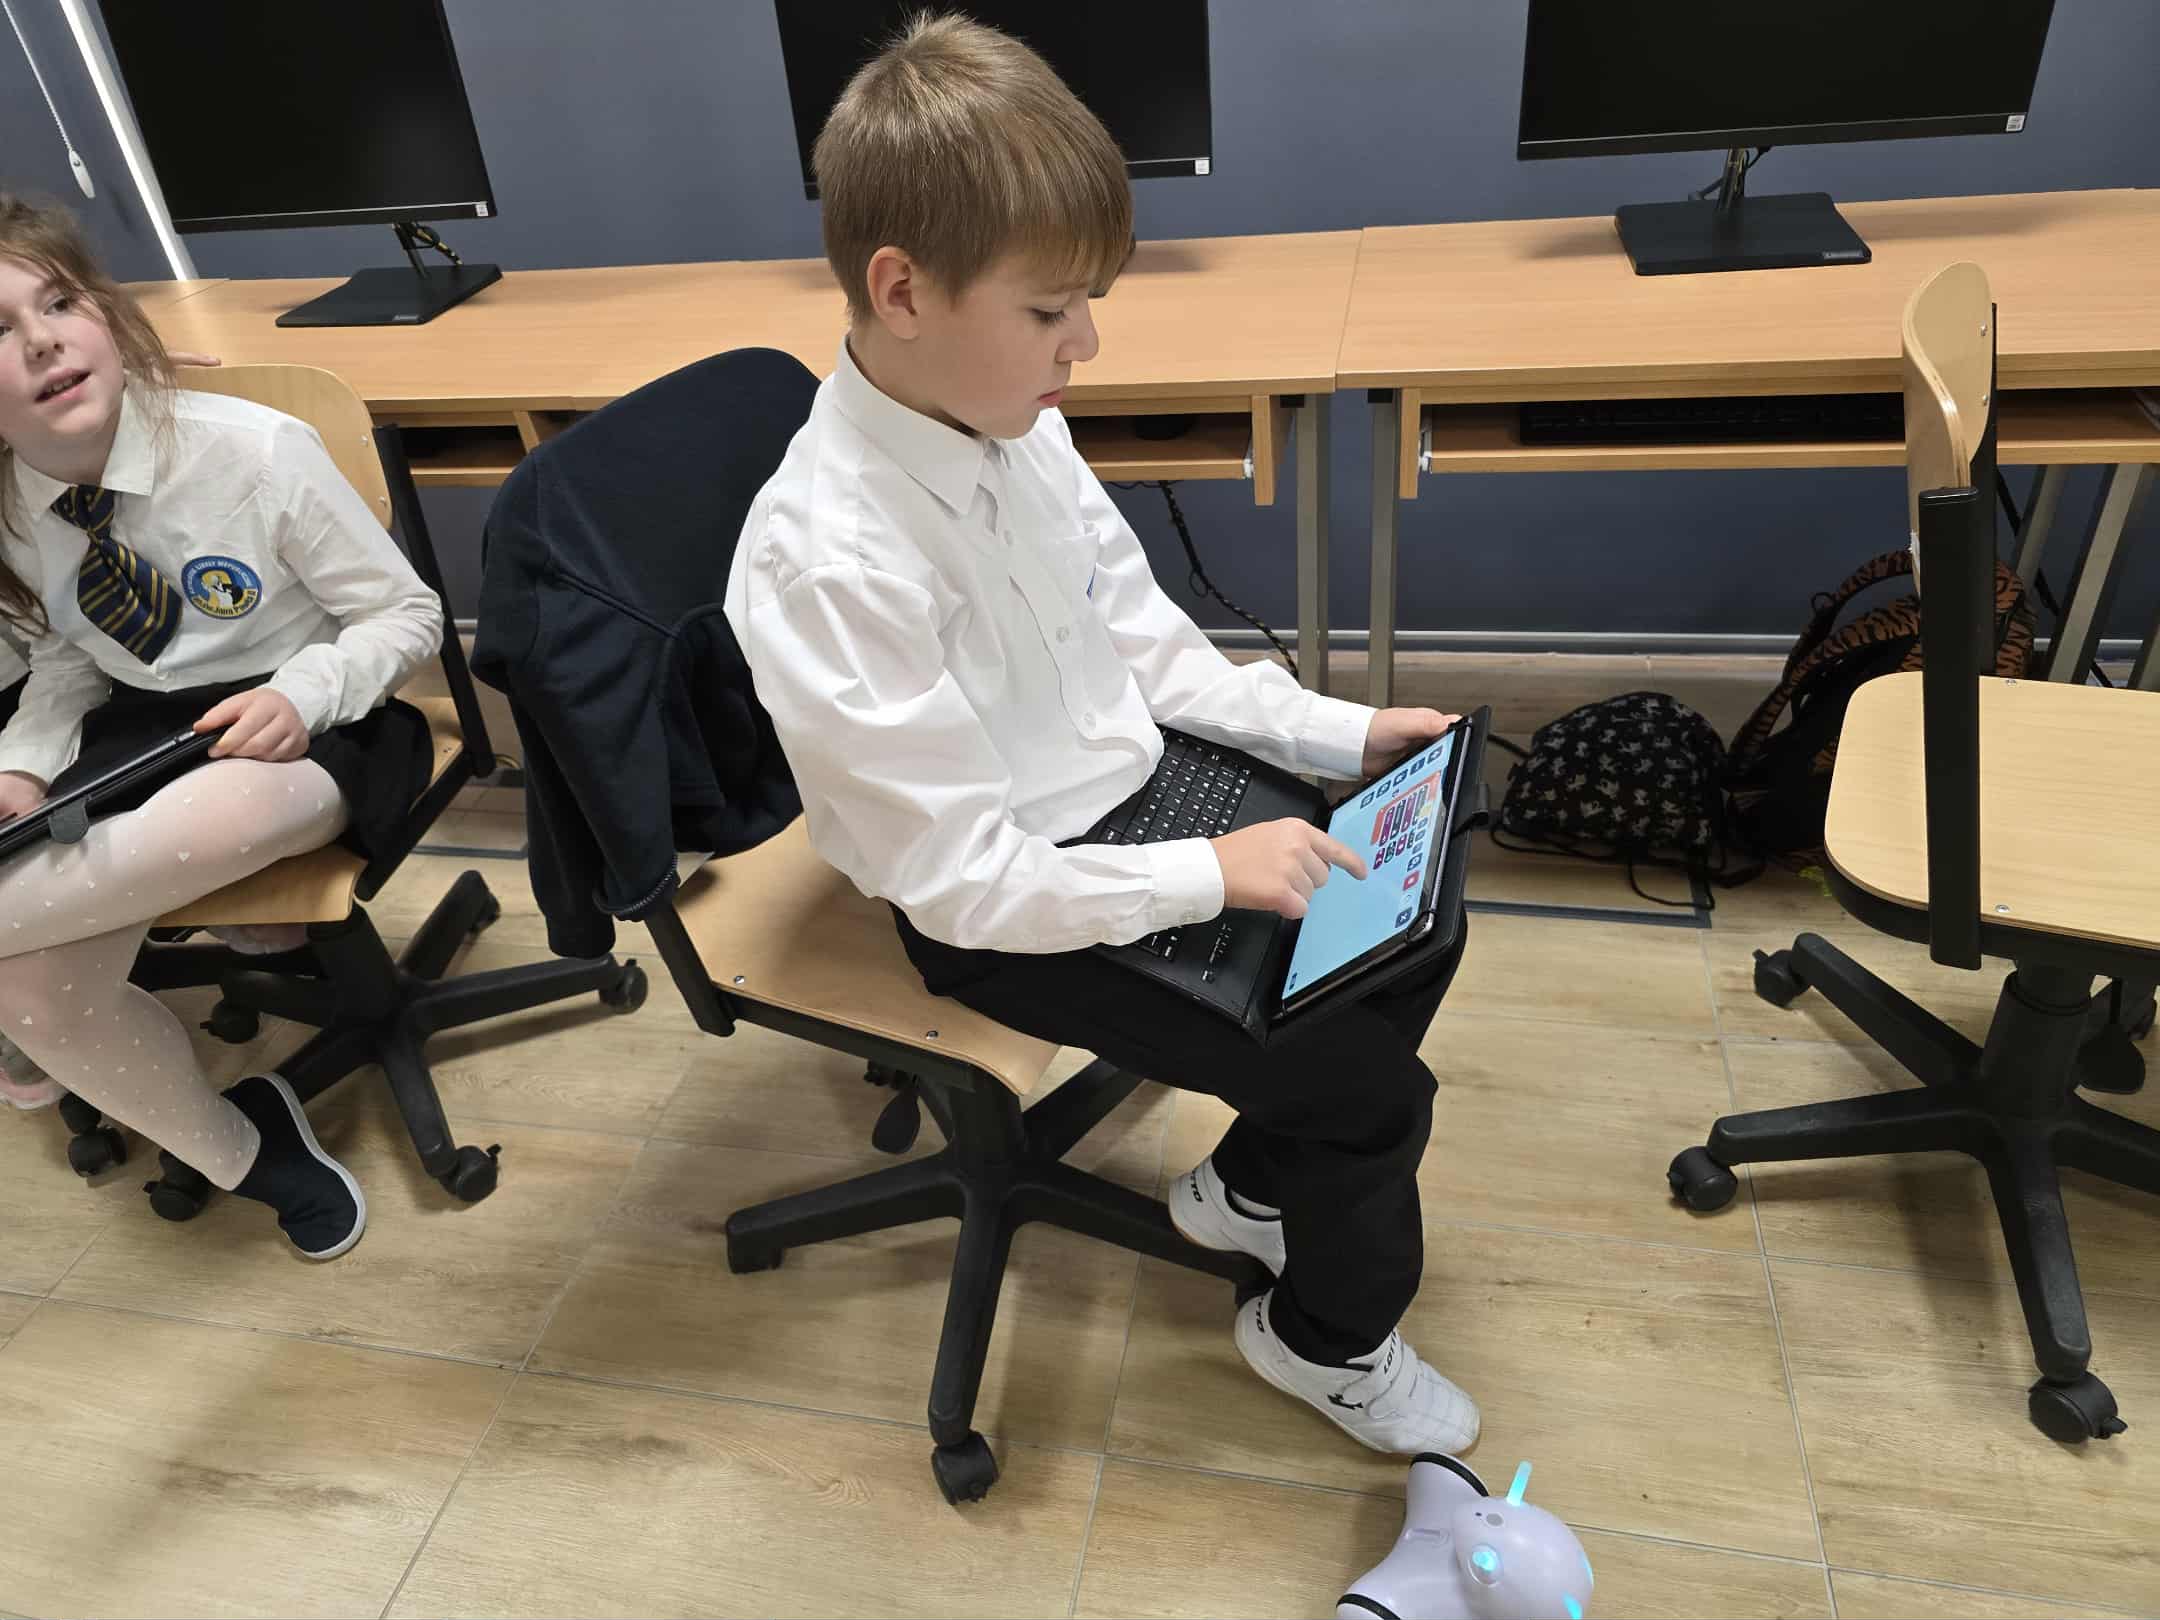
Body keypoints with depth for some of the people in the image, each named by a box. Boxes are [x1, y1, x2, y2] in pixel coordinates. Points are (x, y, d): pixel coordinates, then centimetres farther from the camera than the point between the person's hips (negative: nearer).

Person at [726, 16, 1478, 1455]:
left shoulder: (1012, 421, -7)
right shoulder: (828, 563, -31)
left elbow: (1142, 639, 5)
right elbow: (973, 879, -26)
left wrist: (1339, 733, 0)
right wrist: (1212, 873, -23)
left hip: (1133, 790, 8)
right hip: (1009, 918, -7)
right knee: (1364, 1086, -8)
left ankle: (1251, 1185, 33)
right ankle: (1330, 1336, 27)